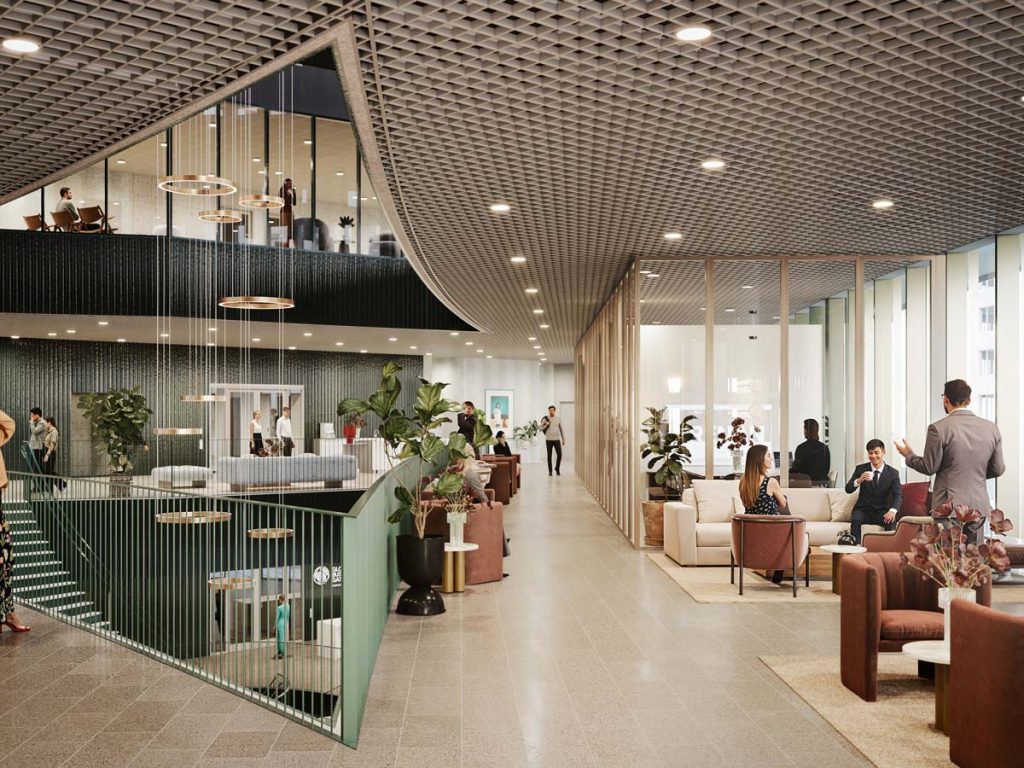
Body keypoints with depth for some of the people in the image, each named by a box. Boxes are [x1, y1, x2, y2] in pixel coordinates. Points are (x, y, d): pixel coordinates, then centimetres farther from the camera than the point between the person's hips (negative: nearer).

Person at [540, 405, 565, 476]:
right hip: (548, 440, -1)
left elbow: (561, 429, 11)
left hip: (557, 439, 1)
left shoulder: (558, 419, 6)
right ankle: (550, 471, 9)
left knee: (559, 454, -5)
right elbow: (540, 429, 4)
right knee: (549, 455, 1)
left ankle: (557, 468, 16)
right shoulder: (545, 419, 1)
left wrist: (563, 439, 9)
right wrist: (546, 425, -14)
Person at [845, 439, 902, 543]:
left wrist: (892, 511, -33)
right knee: (855, 520, -32)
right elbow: (848, 489, -5)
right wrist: (858, 481, -29)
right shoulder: (860, 469, 1)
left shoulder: (893, 473, 0)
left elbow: (898, 495, -11)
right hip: (863, 509, 0)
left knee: (891, 521, -32)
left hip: (882, 511, 0)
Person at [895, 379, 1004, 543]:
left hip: (949, 505, -4)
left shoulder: (939, 428, -12)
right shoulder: (991, 428, 2)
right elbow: (998, 469, 6)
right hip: (979, 505, 4)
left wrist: (908, 455, 10)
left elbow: (929, 467, -7)